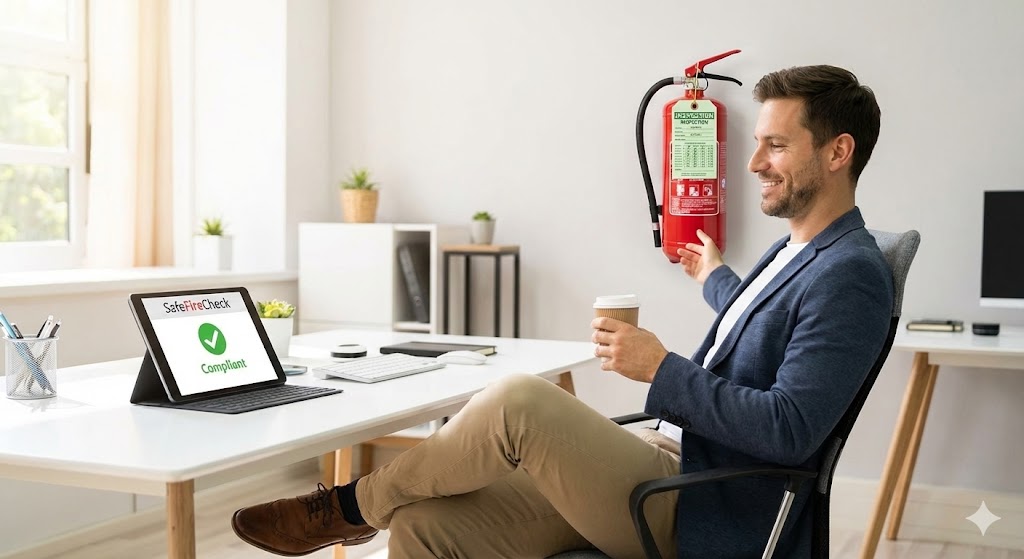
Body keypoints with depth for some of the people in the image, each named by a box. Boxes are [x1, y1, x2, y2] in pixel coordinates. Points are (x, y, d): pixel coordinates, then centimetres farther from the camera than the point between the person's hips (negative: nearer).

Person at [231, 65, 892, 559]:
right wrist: (716, 278, 50)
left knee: (519, 400, -29)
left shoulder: (851, 275, -13)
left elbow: (788, 430, -23)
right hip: (664, 470, 9)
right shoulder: (794, 253, 17)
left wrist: (662, 369, -20)